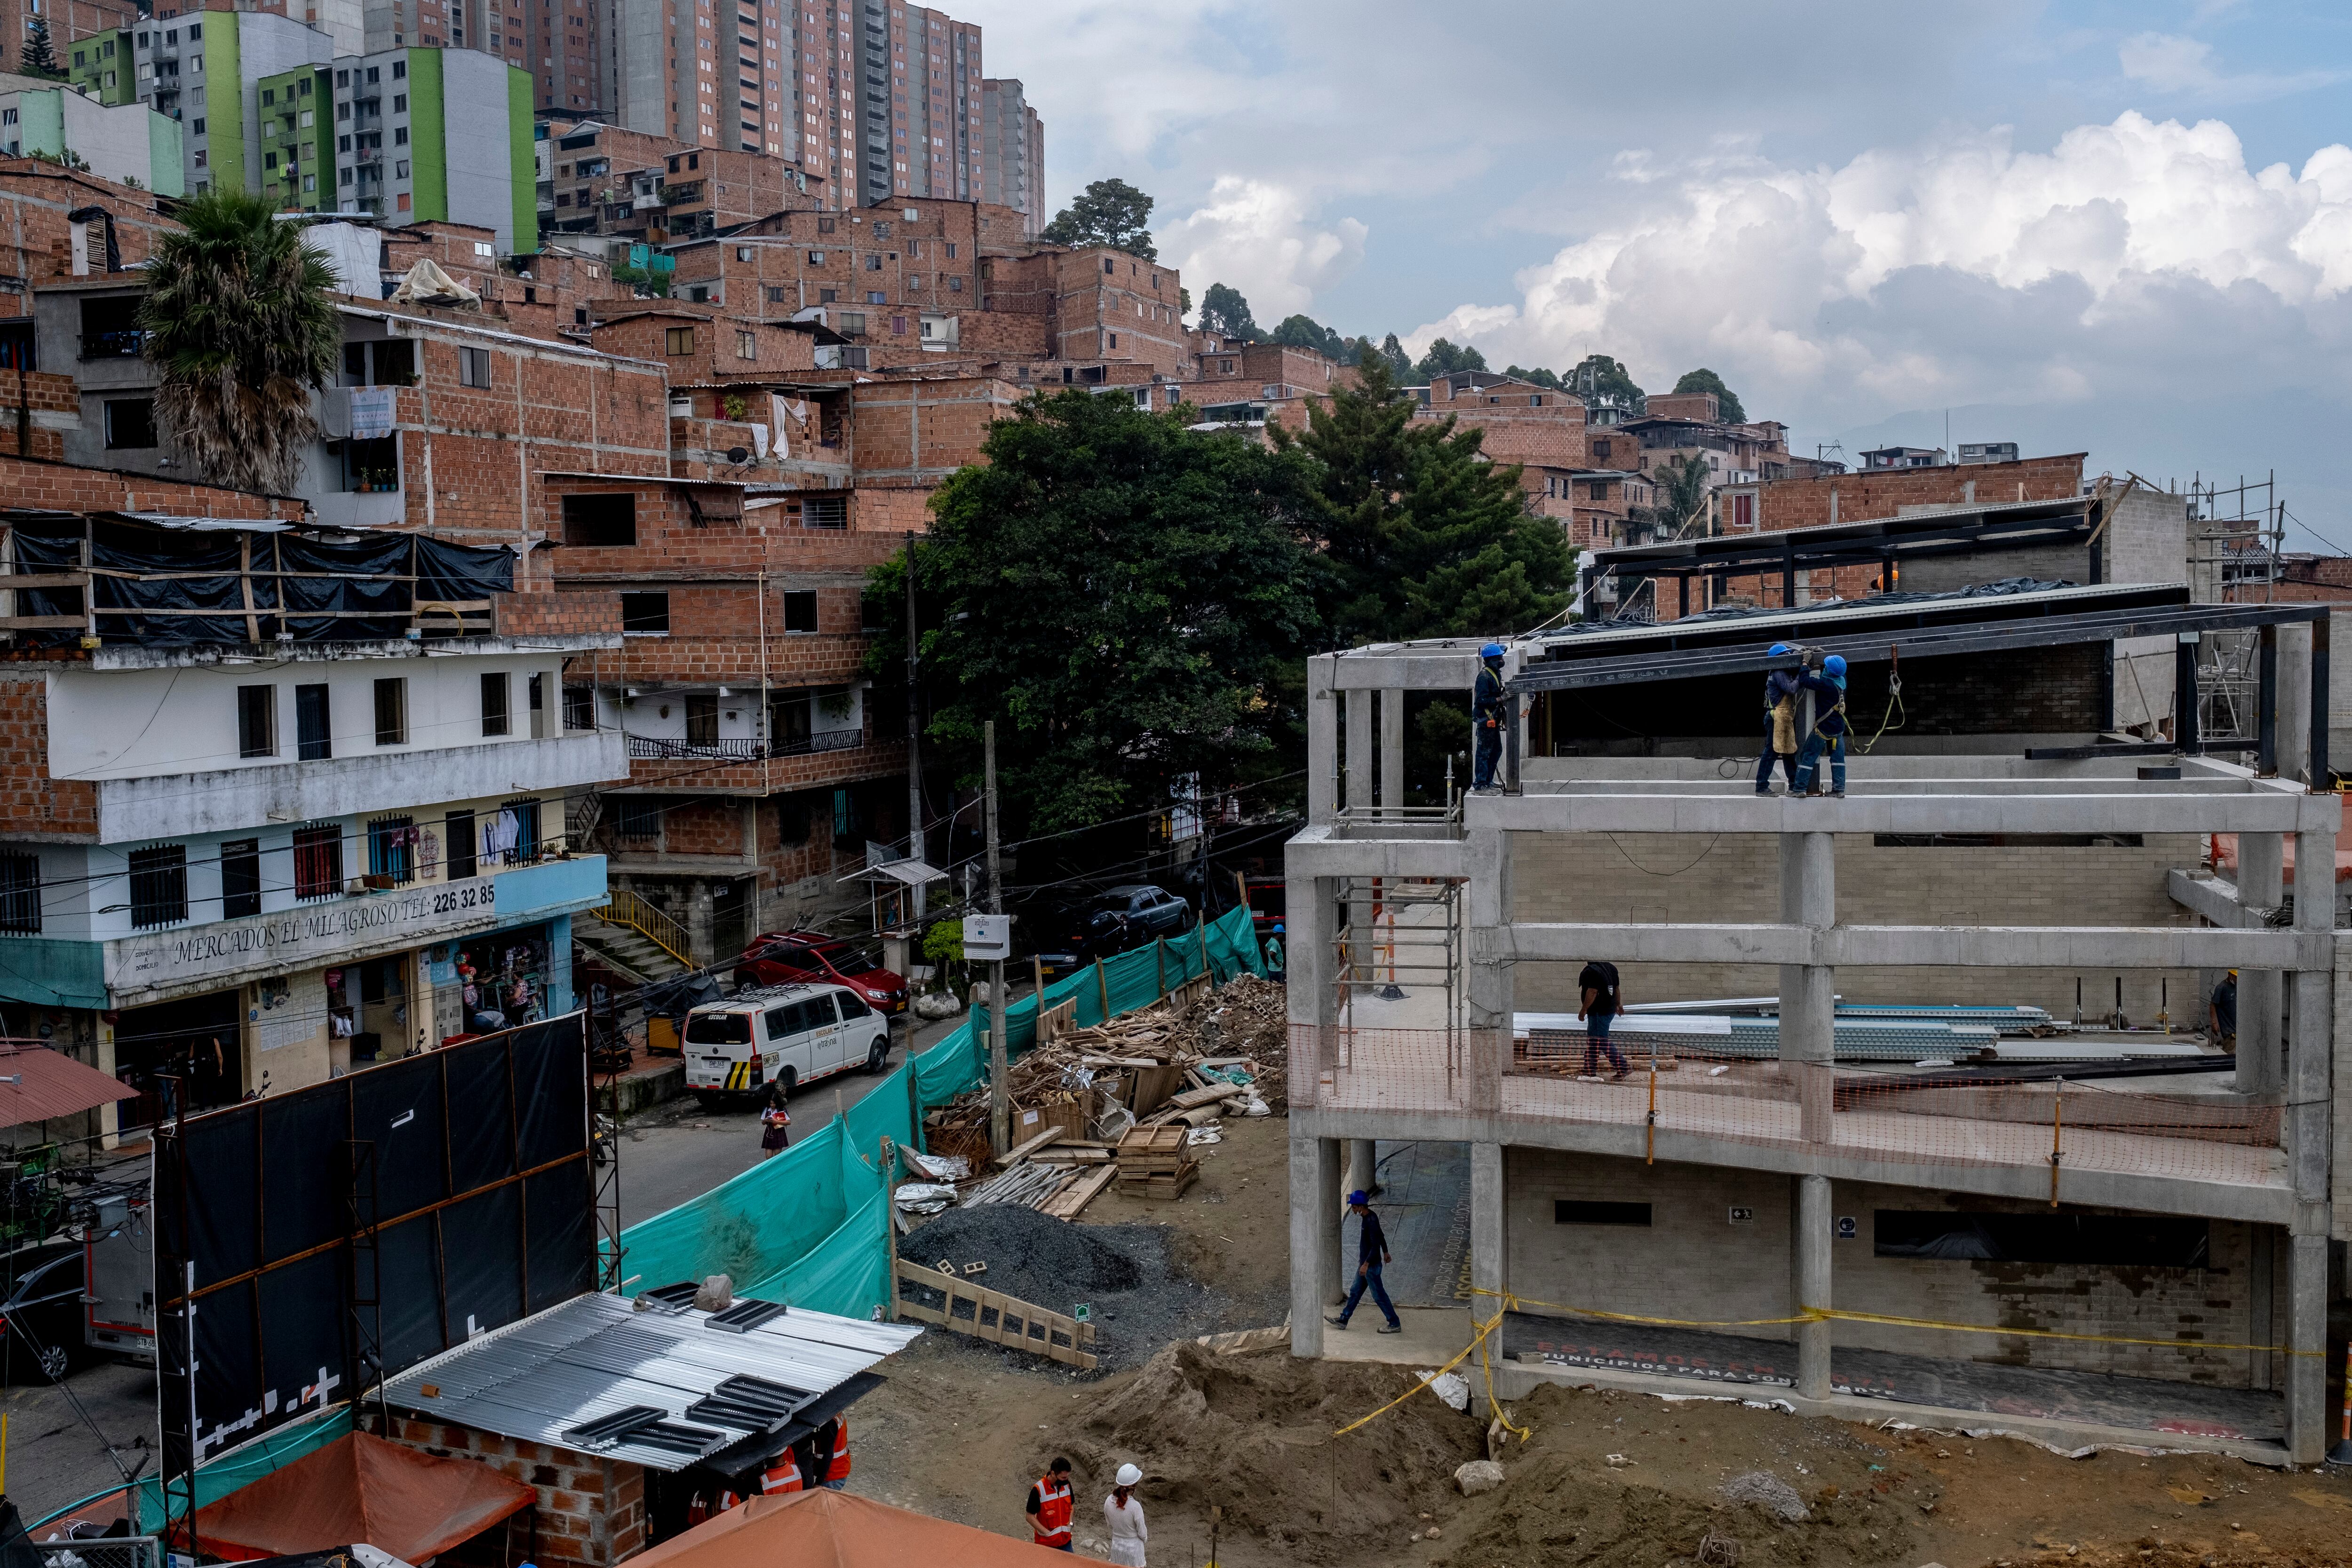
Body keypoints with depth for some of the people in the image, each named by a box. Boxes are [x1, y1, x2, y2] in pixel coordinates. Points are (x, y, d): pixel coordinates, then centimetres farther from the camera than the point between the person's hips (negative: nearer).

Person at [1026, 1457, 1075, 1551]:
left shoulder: (1066, 1485, -4)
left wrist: (1070, 1524, -2)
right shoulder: (1038, 1490, -20)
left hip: (1065, 1540, 5)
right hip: (1046, 1543, -5)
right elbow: (1030, 1517, -13)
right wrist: (1048, 1533, -17)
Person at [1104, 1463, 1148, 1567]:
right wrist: (1145, 1538, 5)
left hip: (1117, 1547, 5)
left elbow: (1109, 1523, 3)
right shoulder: (1135, 1507, -30)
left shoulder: (1109, 1502, -15)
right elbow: (1142, 1534, -16)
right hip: (1133, 1549, -4)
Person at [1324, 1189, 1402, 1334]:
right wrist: (1385, 1253, 30)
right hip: (1365, 1262, 10)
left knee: (1379, 1295, -1)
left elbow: (1375, 1245, -28)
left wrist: (1366, 1264, -28)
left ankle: (1395, 1324, 8)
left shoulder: (1371, 1221, -25)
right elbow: (1381, 1236, 19)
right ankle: (1343, 1320, 26)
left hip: (1372, 1265, -10)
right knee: (1355, 1291, 16)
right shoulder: (1367, 1217, 6)